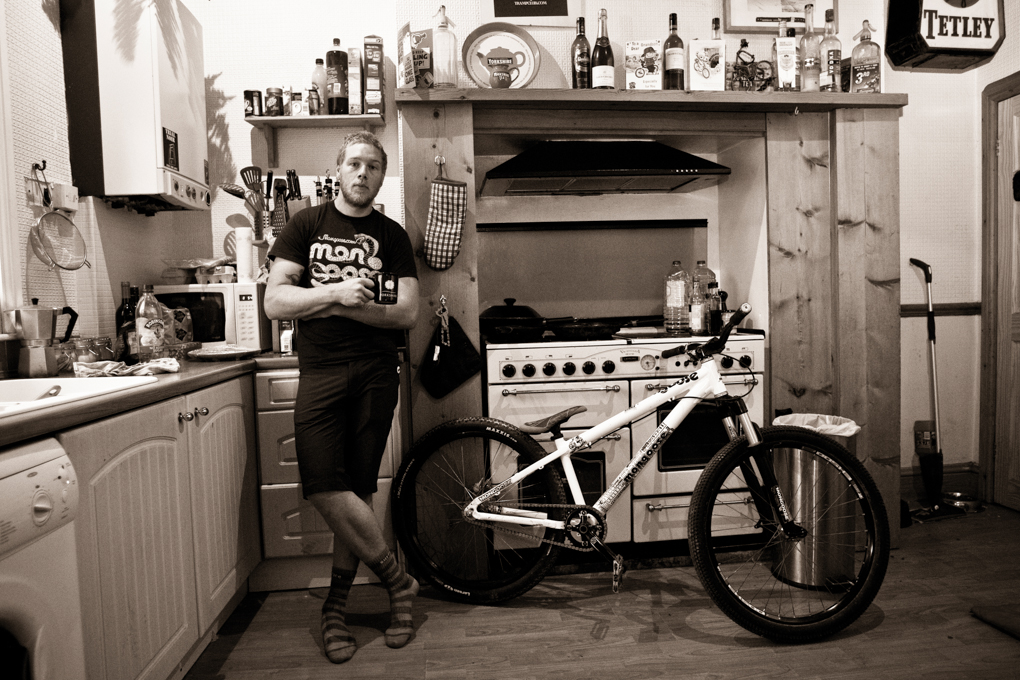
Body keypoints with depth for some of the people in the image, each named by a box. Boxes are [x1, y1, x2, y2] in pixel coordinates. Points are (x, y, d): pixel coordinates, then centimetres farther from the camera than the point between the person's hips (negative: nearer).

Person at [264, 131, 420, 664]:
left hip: (375, 372, 0)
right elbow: (274, 302, 1)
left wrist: (347, 307, -10)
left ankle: (335, 607, 20)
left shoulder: (391, 235, 11)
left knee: (357, 491, 2)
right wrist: (336, 292, -12)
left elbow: (408, 312, 2)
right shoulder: (305, 225, 10)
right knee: (325, 489, -11)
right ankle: (398, 581, 10)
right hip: (320, 371, 0)